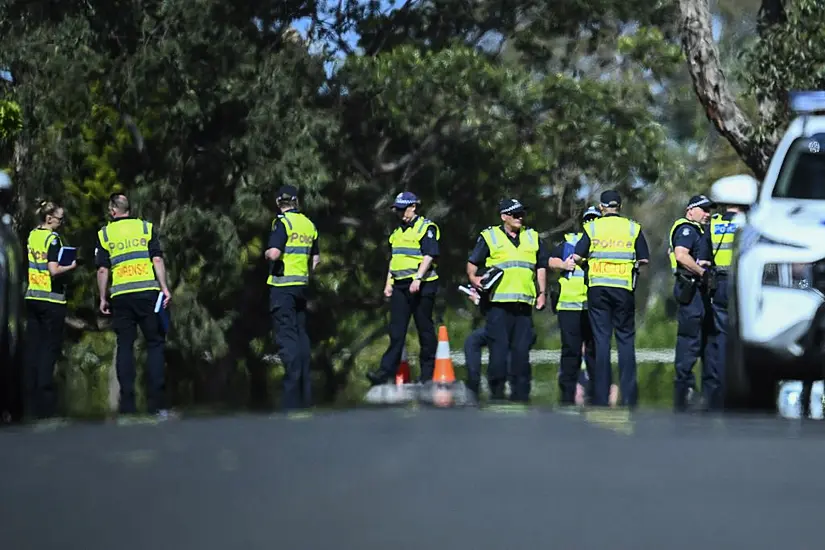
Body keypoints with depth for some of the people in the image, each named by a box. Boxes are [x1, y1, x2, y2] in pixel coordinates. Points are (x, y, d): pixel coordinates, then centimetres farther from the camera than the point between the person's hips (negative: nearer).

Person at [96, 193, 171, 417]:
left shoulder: (105, 234, 7)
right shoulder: (147, 228, 7)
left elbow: (103, 269, 3)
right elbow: (157, 260, -2)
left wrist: (103, 298, 10)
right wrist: (165, 288, -1)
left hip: (120, 296, 1)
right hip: (148, 291, -1)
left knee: (125, 346, 5)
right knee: (155, 343, 4)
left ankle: (127, 405, 1)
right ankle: (156, 403, -5)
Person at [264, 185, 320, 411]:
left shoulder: (283, 222, -11)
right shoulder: (309, 224, 12)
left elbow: (274, 253, -22)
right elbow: (316, 258, 19)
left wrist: (266, 254, -1)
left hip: (282, 285, -7)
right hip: (301, 286, 7)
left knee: (286, 337, -8)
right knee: (301, 335, 12)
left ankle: (293, 399, -14)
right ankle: (305, 396, 15)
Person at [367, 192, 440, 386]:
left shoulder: (426, 228, -6)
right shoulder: (398, 231, 19)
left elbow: (429, 255, -15)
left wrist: (418, 278, -24)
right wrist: (388, 283, 17)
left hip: (421, 285, -7)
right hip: (400, 286, 7)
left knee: (425, 329, 0)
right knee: (396, 330, 0)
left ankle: (428, 373, 7)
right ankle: (387, 371, -7)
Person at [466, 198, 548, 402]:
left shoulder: (532, 238, 19)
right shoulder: (489, 236, 7)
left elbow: (541, 267, 24)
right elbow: (472, 263, 7)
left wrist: (542, 292, 15)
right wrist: (473, 278, -13)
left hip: (524, 303, 4)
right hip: (499, 303, -4)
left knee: (522, 349, 4)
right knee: (498, 348, -7)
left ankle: (520, 394, 8)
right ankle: (496, 393, -2)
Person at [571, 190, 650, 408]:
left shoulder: (592, 228, 4)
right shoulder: (633, 228, 5)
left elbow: (577, 257, -1)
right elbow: (644, 260, 3)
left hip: (598, 288, 0)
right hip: (624, 288, 0)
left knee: (601, 339, 1)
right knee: (626, 339, 5)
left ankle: (601, 396, -1)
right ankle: (628, 396, -1)